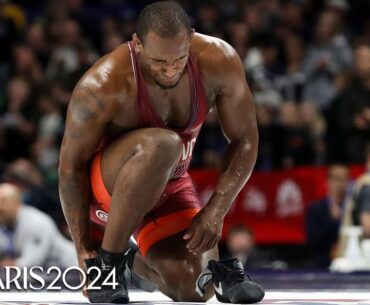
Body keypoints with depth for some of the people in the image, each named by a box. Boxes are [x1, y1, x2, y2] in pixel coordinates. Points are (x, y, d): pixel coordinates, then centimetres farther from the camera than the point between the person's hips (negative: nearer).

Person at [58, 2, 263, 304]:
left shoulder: (220, 62, -20)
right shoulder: (102, 85, -29)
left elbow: (245, 140, -9)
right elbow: (71, 166, -19)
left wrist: (216, 210, -20)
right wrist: (83, 250, -18)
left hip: (170, 185, 5)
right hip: (104, 188, -4)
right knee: (161, 145, -38)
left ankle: (141, 263, 20)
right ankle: (107, 263, -23)